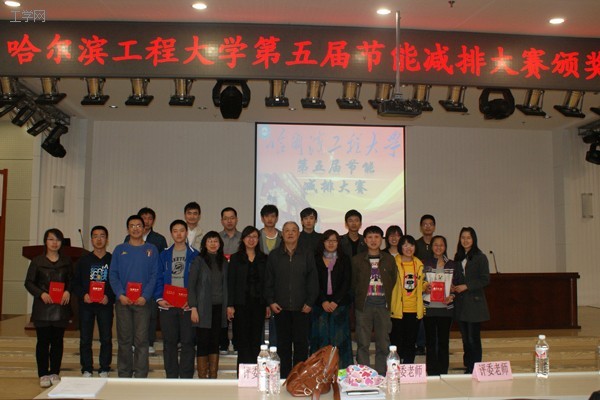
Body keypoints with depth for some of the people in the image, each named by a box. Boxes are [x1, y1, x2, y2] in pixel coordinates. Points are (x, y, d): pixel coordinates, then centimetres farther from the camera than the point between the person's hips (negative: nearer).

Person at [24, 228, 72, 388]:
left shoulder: (67, 262, 9)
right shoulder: (37, 261, 4)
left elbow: (72, 280, 12)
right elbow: (29, 282, 3)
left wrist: (68, 291, -8)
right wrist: (41, 294, -12)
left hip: (61, 307, 2)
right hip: (42, 308, -1)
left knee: (57, 341, 5)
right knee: (43, 341, 1)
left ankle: (55, 373, 14)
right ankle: (43, 375, 10)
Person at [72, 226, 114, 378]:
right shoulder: (84, 260, 8)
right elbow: (75, 282, 6)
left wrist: (109, 296, -13)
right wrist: (83, 295, -10)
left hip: (105, 304, -1)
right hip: (86, 304, 1)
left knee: (106, 339, 2)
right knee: (85, 339, 4)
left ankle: (104, 370, 13)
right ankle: (87, 370, 15)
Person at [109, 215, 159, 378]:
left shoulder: (152, 250, 7)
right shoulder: (120, 250, 10)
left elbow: (154, 276, 1)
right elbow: (113, 275, 5)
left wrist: (145, 296, -12)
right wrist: (120, 295, -9)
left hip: (143, 301, -1)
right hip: (123, 301, 1)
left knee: (141, 340, -2)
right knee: (124, 340, 6)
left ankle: (140, 375, 4)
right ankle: (124, 375, 15)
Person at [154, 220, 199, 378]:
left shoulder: (194, 255, 5)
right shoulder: (164, 255, 11)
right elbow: (158, 278, 8)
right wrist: (159, 298, -6)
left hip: (188, 305, -2)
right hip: (167, 305, 2)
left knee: (188, 342, 1)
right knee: (169, 342, 7)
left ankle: (186, 377, 10)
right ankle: (171, 377, 17)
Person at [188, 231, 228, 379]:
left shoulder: (223, 262, 10)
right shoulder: (199, 261, -2)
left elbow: (226, 285, 12)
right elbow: (191, 285, -5)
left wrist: (228, 306, 6)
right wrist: (193, 308, -11)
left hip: (219, 307, 4)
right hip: (204, 307, -4)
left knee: (215, 342, 8)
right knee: (203, 342, -1)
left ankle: (213, 376, 15)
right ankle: (202, 377, 6)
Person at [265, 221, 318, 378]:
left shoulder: (307, 256, 5)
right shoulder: (274, 256, 6)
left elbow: (313, 281, 3)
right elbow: (268, 281, 7)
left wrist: (310, 302, -3)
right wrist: (271, 301, -1)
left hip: (301, 308, 0)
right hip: (281, 308, 1)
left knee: (301, 344, 3)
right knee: (283, 344, 6)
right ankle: (284, 376, 15)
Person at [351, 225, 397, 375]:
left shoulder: (389, 259, 10)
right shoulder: (357, 260, 7)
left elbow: (394, 281, 10)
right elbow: (352, 283, 7)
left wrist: (390, 301, 3)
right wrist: (358, 299, 1)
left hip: (383, 304, 1)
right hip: (364, 304, -1)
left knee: (383, 343, 4)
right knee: (363, 343, 0)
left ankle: (381, 375, 13)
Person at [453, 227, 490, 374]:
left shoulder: (480, 258, -5)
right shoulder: (458, 258, 12)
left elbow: (485, 280, -10)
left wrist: (466, 286, -15)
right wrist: (454, 287, 0)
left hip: (475, 303, -6)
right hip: (461, 303, 6)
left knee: (473, 338, -4)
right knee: (465, 338, 10)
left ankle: (475, 369, 4)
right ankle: (468, 368, 18)